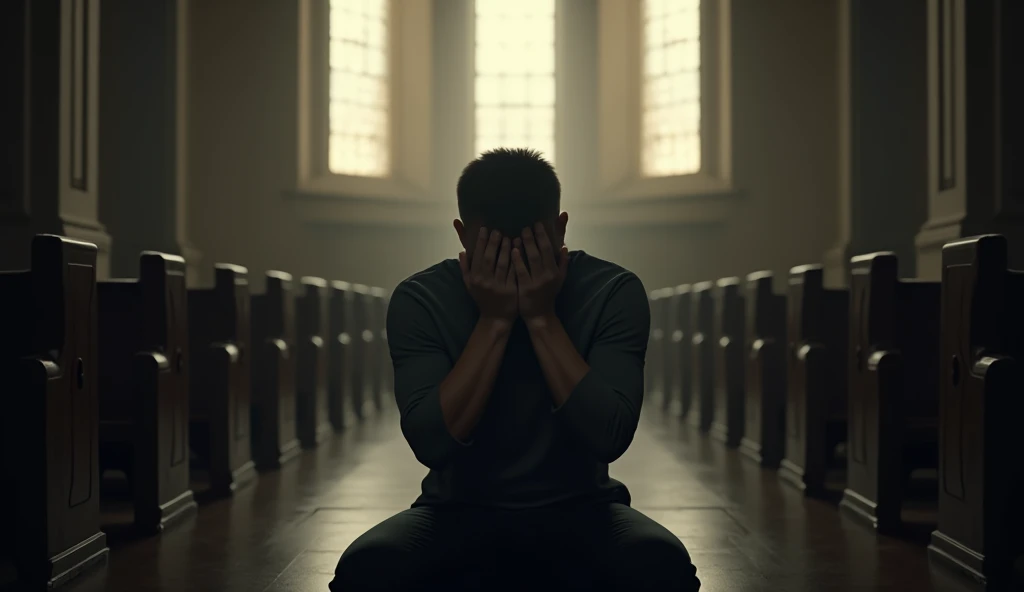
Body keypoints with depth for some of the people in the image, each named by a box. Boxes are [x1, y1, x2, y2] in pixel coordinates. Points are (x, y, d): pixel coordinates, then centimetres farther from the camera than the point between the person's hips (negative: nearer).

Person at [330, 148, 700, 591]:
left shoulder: (613, 293, -8)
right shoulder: (419, 300, -8)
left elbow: (609, 438, -20)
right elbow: (432, 444, -20)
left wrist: (543, 318, -22)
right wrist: (493, 321, -21)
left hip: (578, 513, 0)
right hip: (461, 514, 0)